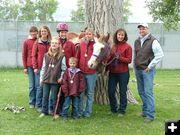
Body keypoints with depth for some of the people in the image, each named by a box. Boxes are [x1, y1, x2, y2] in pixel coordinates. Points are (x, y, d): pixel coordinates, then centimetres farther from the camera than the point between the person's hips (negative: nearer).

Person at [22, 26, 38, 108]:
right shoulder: (26, 42, 4)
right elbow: (24, 55, 6)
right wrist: (25, 67, 1)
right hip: (30, 66, 0)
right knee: (32, 85, 4)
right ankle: (32, 102, 12)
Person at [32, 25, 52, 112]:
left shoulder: (50, 43, 8)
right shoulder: (37, 43, 4)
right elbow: (33, 55, 2)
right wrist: (35, 67, -5)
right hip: (39, 68, -2)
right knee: (40, 87, 0)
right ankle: (39, 106, 11)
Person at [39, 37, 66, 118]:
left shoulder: (61, 56, -4)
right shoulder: (46, 55, 6)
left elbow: (64, 69, -2)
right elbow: (43, 68, 10)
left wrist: (61, 78, -10)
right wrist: (41, 78, 10)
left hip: (55, 80, -3)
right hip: (46, 79, 3)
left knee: (54, 97, 4)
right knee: (45, 96, 9)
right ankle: (44, 111, 20)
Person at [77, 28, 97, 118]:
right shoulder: (81, 44, 6)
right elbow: (77, 57, 10)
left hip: (91, 73, -2)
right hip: (81, 72, 3)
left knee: (90, 93, 7)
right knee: (80, 93, 8)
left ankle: (88, 112, 17)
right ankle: (79, 111, 19)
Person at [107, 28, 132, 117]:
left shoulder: (127, 47, -5)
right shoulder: (113, 46, 8)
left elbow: (129, 60, -9)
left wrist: (120, 58, -21)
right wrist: (107, 68, 5)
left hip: (123, 73, -4)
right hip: (112, 72, 4)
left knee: (122, 92, 4)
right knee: (111, 91, 7)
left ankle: (122, 110, 17)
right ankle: (113, 109, 25)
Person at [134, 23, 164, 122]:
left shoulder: (153, 41, -9)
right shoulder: (137, 41, 11)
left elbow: (160, 55, -14)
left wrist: (150, 66, -13)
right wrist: (135, 67, 13)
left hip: (148, 70, -7)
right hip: (138, 70, 7)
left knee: (148, 92, -8)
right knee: (141, 92, 13)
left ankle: (150, 115, -1)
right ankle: (145, 110, 27)